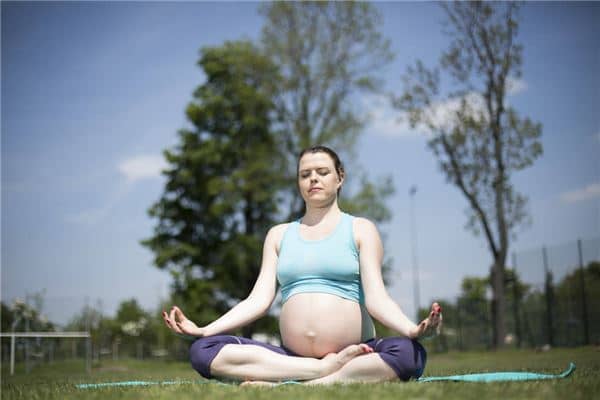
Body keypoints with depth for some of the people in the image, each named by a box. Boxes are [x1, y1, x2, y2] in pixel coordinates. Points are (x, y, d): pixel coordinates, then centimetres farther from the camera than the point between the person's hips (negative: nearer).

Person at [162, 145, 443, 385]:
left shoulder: (360, 229, 11)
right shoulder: (279, 235, 19)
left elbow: (376, 298, -2)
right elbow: (259, 300, 9)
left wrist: (411, 329, -23)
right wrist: (203, 329, -5)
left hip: (353, 353, -2)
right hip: (290, 356, 2)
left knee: (409, 353, -34)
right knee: (203, 351, -20)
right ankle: (329, 369, -23)